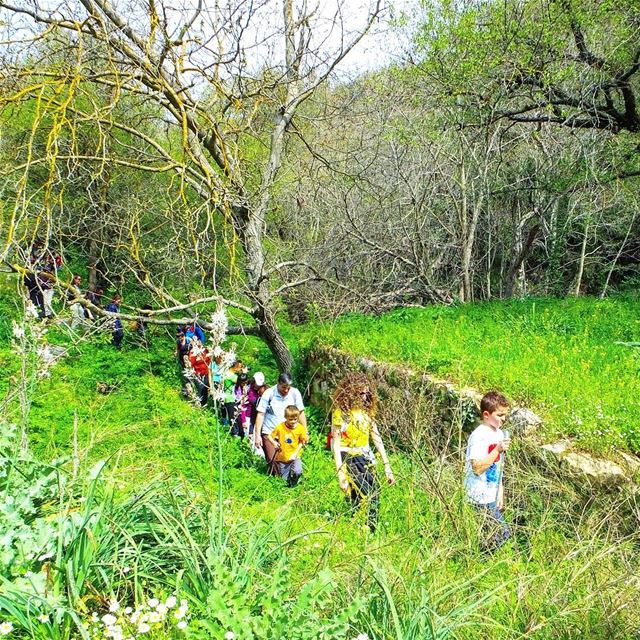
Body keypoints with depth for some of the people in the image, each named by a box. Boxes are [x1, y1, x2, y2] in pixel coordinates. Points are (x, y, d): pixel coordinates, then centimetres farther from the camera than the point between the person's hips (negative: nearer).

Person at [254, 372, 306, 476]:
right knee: (273, 461, -8)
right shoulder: (269, 393, -8)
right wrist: (257, 435, -7)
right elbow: (260, 414, -5)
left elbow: (301, 413, 4)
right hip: (269, 432, -2)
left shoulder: (295, 393, -4)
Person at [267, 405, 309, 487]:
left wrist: (295, 454, -12)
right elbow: (269, 436, 0)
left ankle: (293, 483, 9)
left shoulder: (300, 428, -10)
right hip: (282, 458, 1)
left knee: (297, 472, -25)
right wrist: (274, 443, -18)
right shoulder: (280, 427, -11)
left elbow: (302, 442, -2)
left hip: (295, 456, 0)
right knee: (285, 480, 2)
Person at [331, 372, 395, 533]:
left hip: (366, 459, 6)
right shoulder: (341, 413, -12)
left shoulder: (367, 409, 5)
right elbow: (336, 445, -13)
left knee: (374, 496, 3)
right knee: (368, 498, -15)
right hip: (349, 460, -6)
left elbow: (377, 438, 7)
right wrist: (341, 475, -17)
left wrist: (387, 466, 3)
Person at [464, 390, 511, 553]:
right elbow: (478, 468, -23)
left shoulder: (499, 433, 9)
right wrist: (497, 450, -25)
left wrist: (500, 493, 19)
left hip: (492, 497, 8)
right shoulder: (479, 436, -18)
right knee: (501, 537, -6)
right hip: (481, 499, -8)